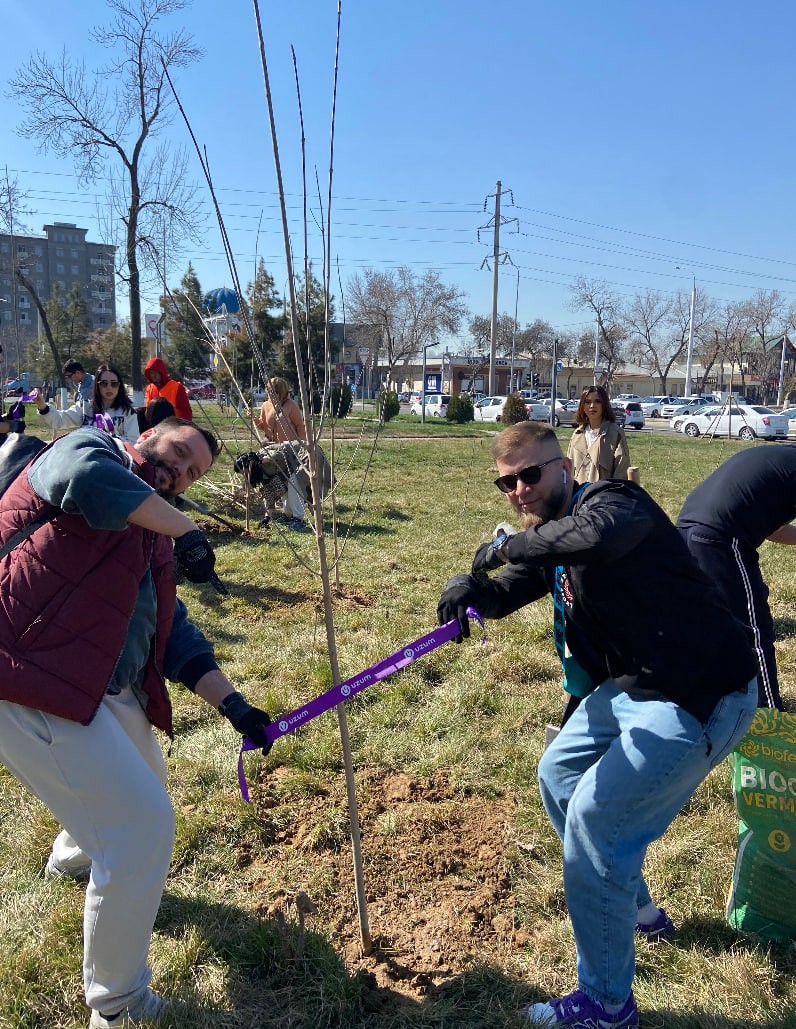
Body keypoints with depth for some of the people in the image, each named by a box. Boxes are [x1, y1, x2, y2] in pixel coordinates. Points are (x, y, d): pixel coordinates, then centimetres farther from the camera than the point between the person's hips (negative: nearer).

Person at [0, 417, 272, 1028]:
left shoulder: (155, 543, 18)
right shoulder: (93, 449, -3)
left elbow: (174, 634, 13)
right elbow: (81, 474, -29)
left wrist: (232, 704, 4)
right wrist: (185, 529, -27)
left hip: (108, 695, 10)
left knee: (144, 778, 31)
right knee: (145, 823, -9)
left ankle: (74, 857, 63)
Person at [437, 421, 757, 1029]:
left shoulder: (611, 501, -21)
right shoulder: (548, 537, 7)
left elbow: (599, 535, -45)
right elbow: (504, 594, 8)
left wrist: (511, 545, -31)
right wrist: (471, 589, -15)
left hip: (701, 695, -10)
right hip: (633, 686, 10)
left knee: (595, 814, -10)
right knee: (559, 778, 19)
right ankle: (635, 908, 40)